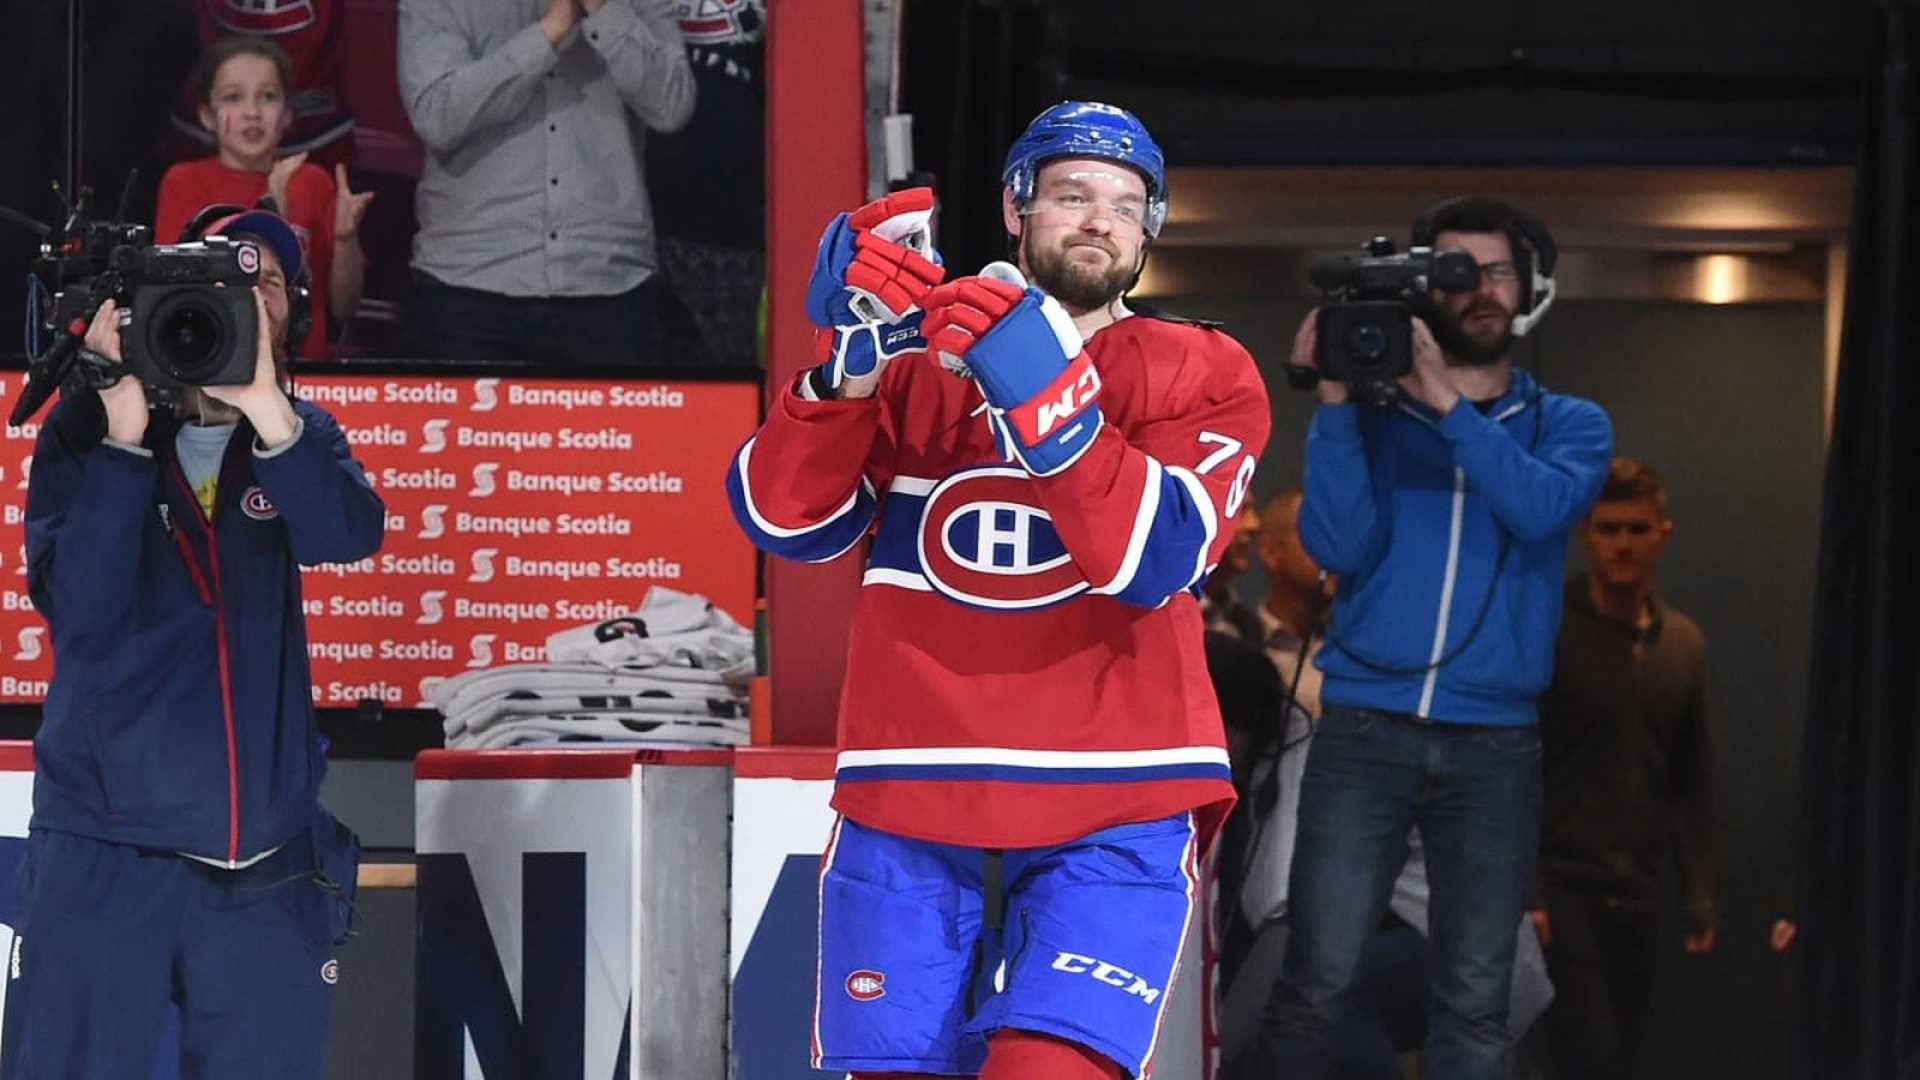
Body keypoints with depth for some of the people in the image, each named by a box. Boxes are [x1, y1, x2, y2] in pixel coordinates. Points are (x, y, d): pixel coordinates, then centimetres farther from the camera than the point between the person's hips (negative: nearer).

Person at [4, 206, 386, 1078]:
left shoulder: (297, 437, 9)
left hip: (267, 862, 3)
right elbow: (78, 604, -12)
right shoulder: (85, 431, 1)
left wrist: (265, 404, -27)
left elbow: (350, 535, -13)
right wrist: (124, 433, -19)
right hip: (106, 851, -2)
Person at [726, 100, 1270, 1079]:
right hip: (905, 807, 2)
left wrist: (1047, 403, -24)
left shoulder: (1205, 377, 7)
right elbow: (786, 520, -2)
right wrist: (849, 365, -17)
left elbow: (1154, 559, -11)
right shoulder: (916, 355, 13)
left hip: (1110, 813, -2)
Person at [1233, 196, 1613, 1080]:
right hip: (1365, 727, -1)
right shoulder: (1371, 417, 8)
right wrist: (1335, 399, -11)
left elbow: (1542, 509, -11)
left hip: (1493, 741, 1)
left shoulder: (1569, 425, 11)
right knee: (1316, 984, -9)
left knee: (1475, 1004, 0)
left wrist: (1444, 397, -17)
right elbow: (1339, 546, -6)